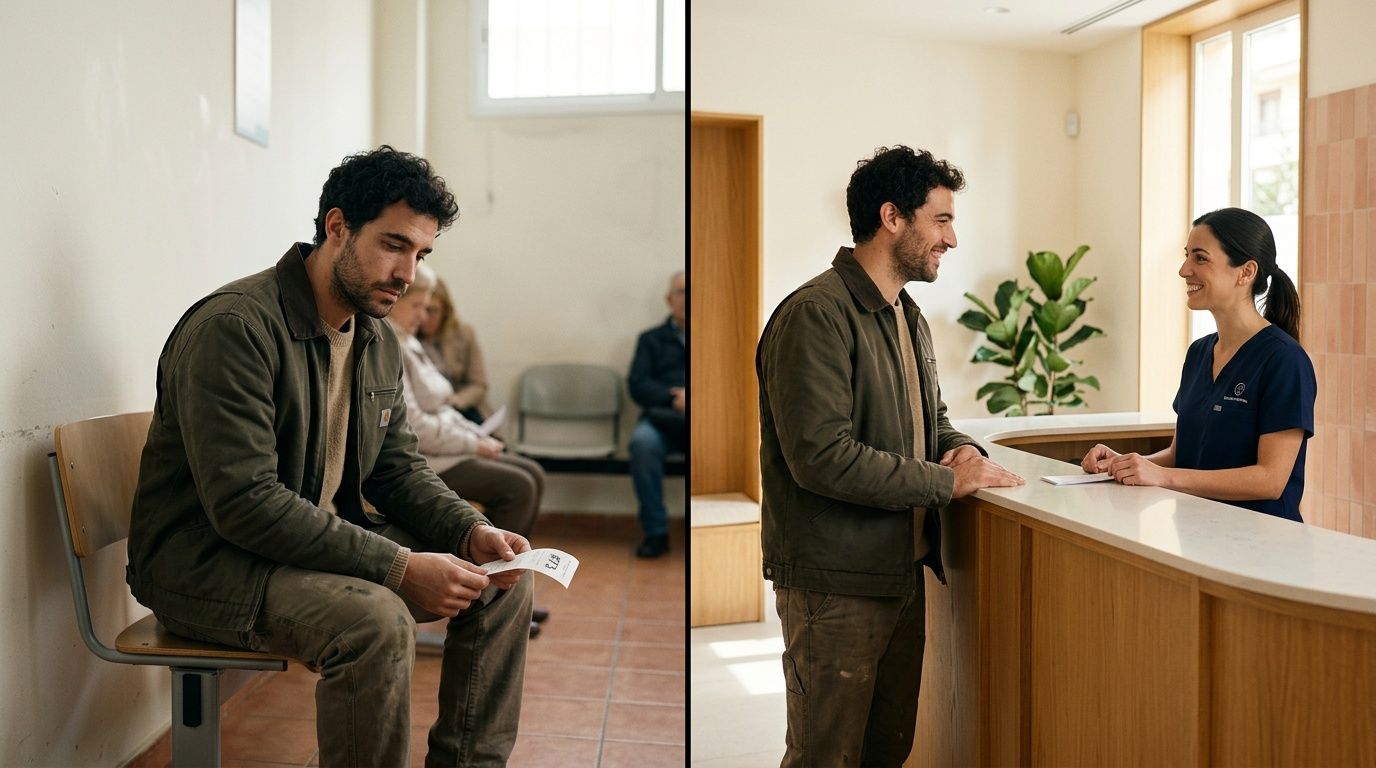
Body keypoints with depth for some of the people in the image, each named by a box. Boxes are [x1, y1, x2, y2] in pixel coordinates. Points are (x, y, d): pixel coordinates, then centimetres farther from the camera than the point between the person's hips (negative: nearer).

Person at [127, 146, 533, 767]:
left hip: (327, 540, 9)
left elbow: (398, 468, 11)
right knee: (376, 619, -35)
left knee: (503, 578, -1)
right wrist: (397, 566, -30)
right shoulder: (235, 326, -21)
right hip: (205, 563, -8)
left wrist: (472, 530, -9)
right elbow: (245, 504, -28)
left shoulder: (379, 340, 7)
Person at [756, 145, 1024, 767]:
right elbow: (822, 456, -25)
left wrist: (962, 449, 1)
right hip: (834, 582, -9)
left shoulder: (908, 315, 14)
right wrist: (946, 481, -18)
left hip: (903, 570, 9)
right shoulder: (816, 314, -18)